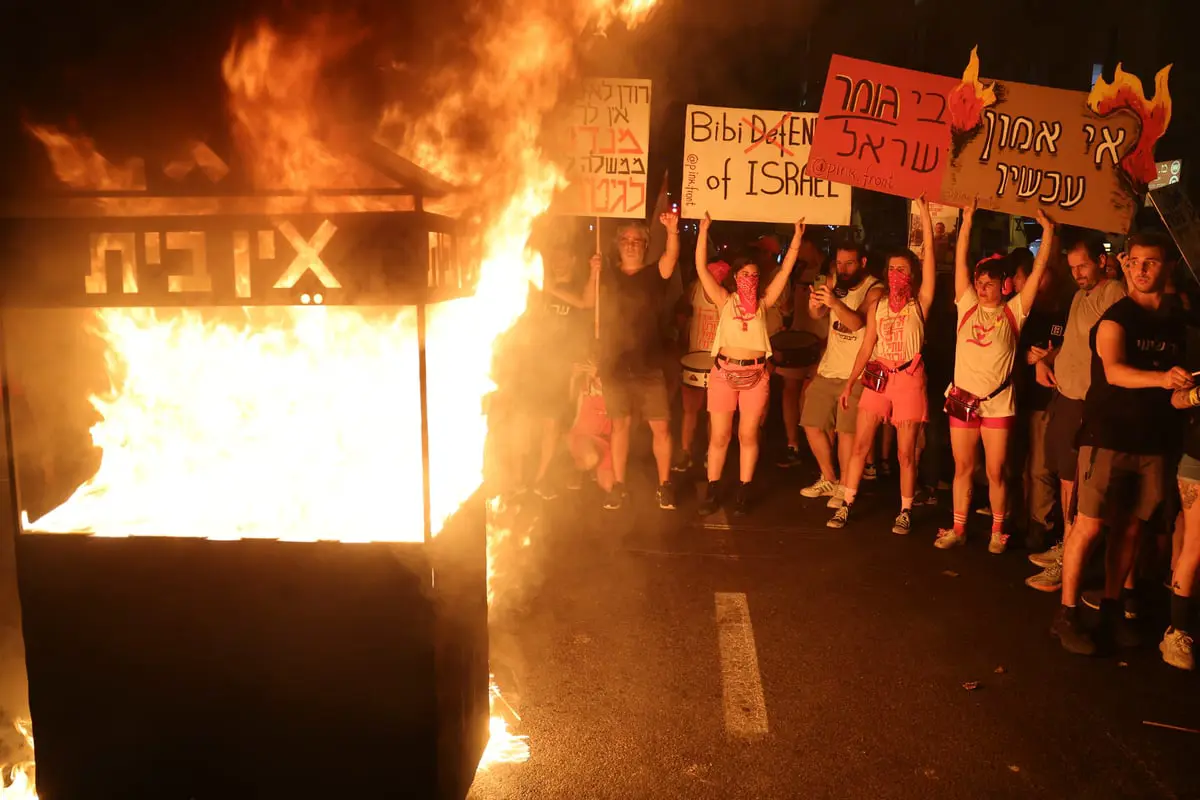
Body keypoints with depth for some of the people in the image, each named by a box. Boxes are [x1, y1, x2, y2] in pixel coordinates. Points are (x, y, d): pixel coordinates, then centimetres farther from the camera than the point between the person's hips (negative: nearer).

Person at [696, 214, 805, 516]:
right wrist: (704, 230, -10)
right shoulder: (725, 300, 3)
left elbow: (785, 270, 4)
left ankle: (743, 492, 16)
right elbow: (701, 268, -4)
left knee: (748, 435, 7)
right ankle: (712, 491, 14)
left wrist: (797, 237, -1)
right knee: (719, 436, 4)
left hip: (755, 375, 1)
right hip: (724, 372, -1)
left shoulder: (763, 303, 6)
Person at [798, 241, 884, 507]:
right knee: (812, 425, 10)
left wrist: (834, 302, -45)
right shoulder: (834, 281, 5)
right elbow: (817, 315, -4)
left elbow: (857, 322, -28)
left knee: (846, 431, -10)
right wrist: (814, 305, -27)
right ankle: (828, 479, 27)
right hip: (828, 368, 6)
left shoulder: (874, 289, -13)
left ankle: (844, 487, 7)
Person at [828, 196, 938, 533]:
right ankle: (845, 505, 9)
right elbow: (866, 347, 9)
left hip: (909, 378, -3)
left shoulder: (920, 302, 1)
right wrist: (849, 383, 4)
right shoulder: (877, 306, 10)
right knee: (860, 444, 1)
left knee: (906, 452, 2)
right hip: (877, 378, 3)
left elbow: (929, 252, -6)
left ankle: (905, 511, 15)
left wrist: (923, 210, -7)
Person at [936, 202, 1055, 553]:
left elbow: (1037, 272, -2)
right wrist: (967, 220, -1)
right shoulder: (967, 306, 6)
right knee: (962, 468, 10)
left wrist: (1047, 232, -5)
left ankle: (997, 531, 19)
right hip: (962, 399, 2)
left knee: (995, 472, 4)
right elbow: (960, 262, 3)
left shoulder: (1012, 312, 2)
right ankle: (958, 528, 19)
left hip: (998, 403, -2)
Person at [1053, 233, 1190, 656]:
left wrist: (1182, 391, 1)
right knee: (1089, 525, -5)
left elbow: (1178, 377, 22)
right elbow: (1114, 371, -25)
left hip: (1151, 439, 6)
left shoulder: (1176, 322, 11)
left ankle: (1112, 608, 23)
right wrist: (1161, 378, -41)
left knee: (1130, 527, 10)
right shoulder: (1115, 319, -8)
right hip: (1108, 434, -5)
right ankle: (1066, 614, 4)